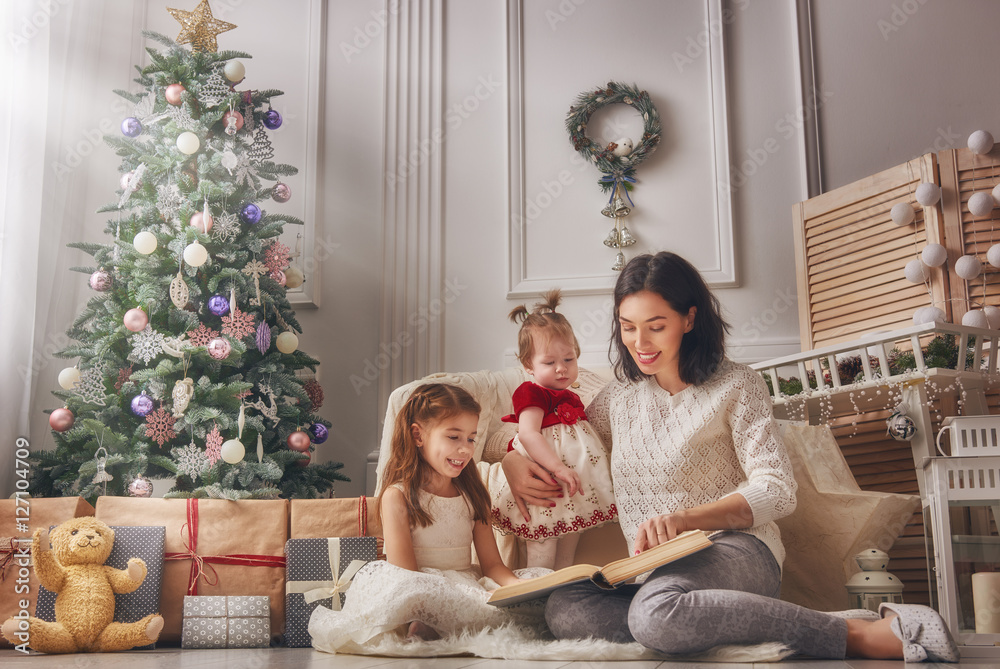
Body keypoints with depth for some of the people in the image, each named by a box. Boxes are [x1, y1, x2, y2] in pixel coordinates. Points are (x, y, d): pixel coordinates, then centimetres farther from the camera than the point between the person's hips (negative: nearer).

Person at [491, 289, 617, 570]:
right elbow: (528, 434, -25)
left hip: (577, 490, 9)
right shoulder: (531, 393, -11)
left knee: (573, 533, 15)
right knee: (542, 549, -6)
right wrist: (558, 467, -34)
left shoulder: (571, 397, 17)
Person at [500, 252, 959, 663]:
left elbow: (777, 491, -7)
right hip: (652, 571, 5)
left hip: (736, 549, -5)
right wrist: (514, 462, 6)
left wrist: (685, 518, -24)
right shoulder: (619, 399, 18)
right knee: (564, 610, -28)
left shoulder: (735, 386, 3)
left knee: (656, 611, -40)